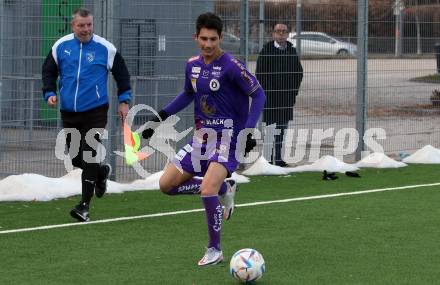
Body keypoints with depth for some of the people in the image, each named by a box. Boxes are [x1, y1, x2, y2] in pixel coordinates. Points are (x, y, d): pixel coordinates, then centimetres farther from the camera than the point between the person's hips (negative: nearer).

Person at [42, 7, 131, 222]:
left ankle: (84, 206, -8)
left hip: (95, 112, -4)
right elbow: (49, 71, 15)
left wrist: (124, 100, 5)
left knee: (88, 158, -12)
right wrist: (49, 93, 1)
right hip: (69, 112, 4)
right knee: (75, 158, 9)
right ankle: (102, 172, 41)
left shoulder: (105, 48, -4)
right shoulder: (61, 46, 3)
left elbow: (121, 74, 7)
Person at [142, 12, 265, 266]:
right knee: (167, 185, 4)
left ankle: (215, 250, -5)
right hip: (202, 137, 7)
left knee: (207, 190, -24)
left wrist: (249, 129, -20)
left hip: (228, 137, -7)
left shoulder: (231, 66, -16)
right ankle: (224, 189, 21)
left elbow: (258, 95, -11)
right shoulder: (193, 65, 5)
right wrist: (160, 117, 18)